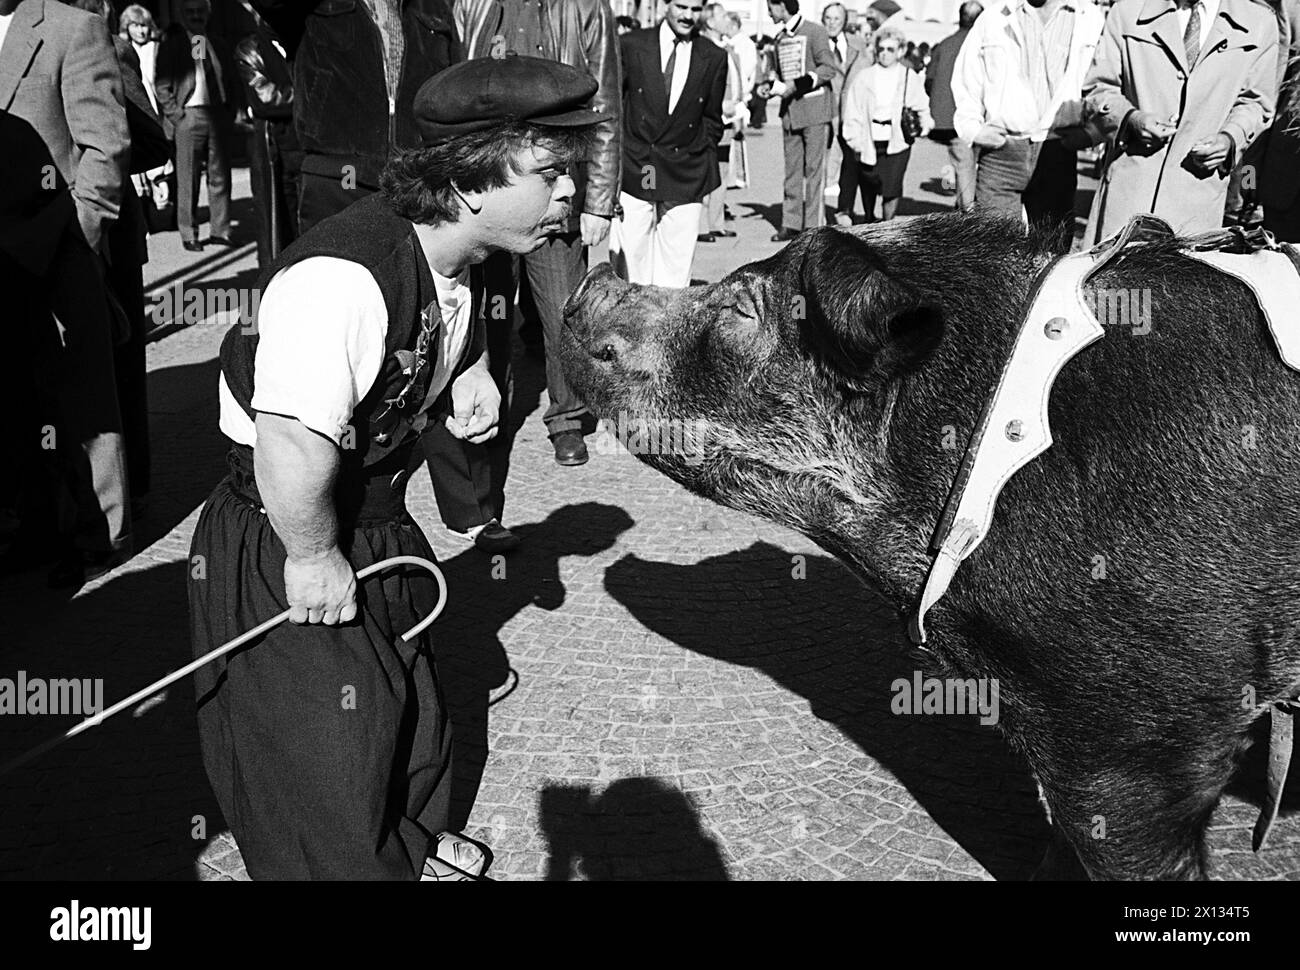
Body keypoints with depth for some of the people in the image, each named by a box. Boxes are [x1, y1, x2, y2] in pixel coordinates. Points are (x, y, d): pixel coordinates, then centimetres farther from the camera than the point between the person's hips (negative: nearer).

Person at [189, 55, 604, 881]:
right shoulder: (344, 279, -35)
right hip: (280, 554, -9)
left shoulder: (461, 262, -4)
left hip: (383, 529, 9)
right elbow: (293, 454, -38)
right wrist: (315, 558, -23)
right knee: (330, 770, 5)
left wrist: (470, 376, -1)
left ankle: (411, 856, 50)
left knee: (417, 715, 24)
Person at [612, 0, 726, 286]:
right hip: (632, 175, -1)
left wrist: (708, 174, 8)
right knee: (628, 264, -2)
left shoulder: (714, 58, 6)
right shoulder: (630, 45, 1)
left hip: (686, 180, 1)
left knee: (676, 273, 1)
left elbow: (711, 120, 14)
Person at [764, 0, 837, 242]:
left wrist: (797, 85, -16)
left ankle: (814, 225, -3)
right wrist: (772, 86, 3)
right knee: (792, 168, 7)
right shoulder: (779, 39, 15)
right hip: (789, 111, 6)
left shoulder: (814, 32, -5)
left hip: (814, 110, -6)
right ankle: (791, 223, 11)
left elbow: (828, 68, -10)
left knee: (814, 167, -5)